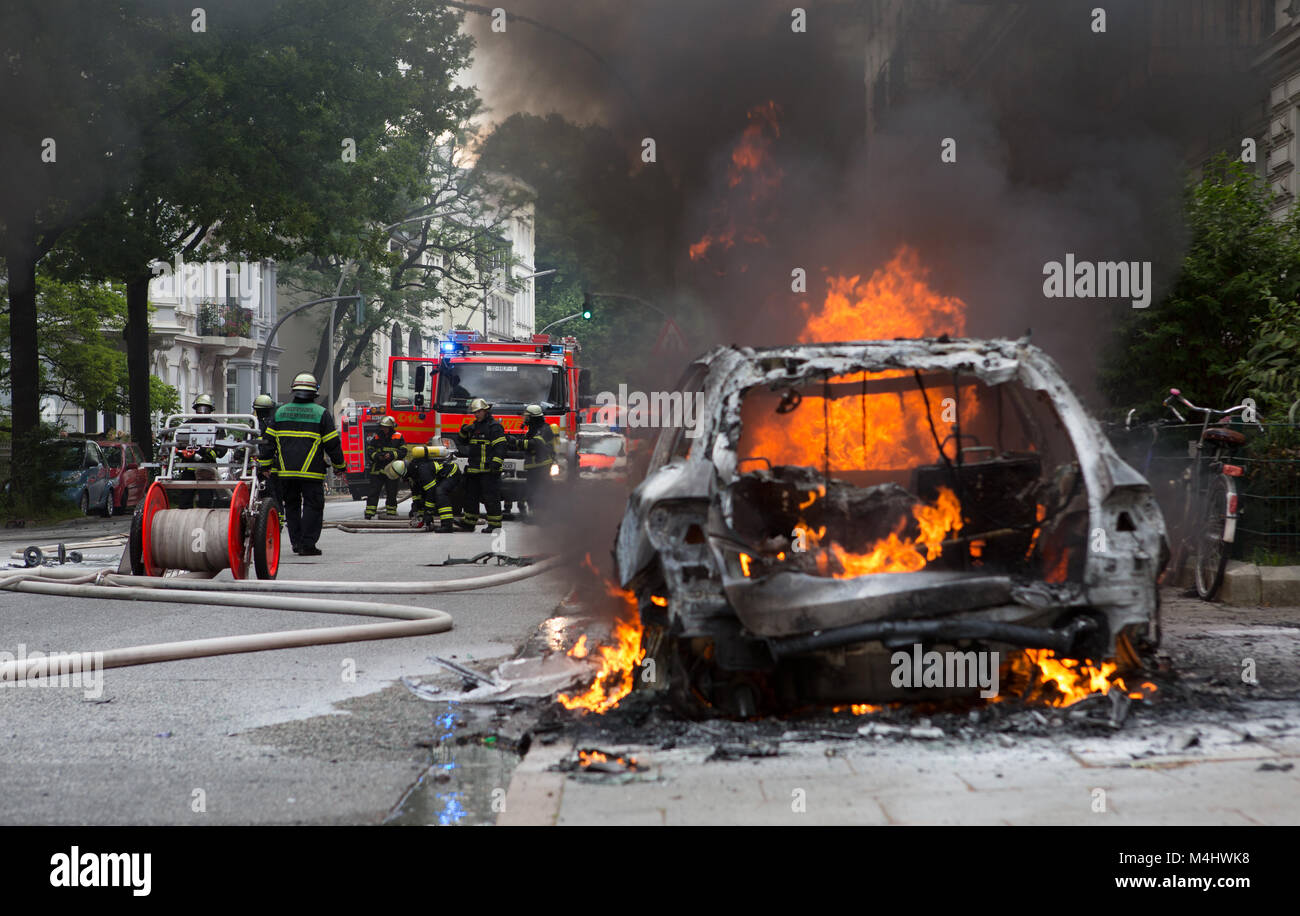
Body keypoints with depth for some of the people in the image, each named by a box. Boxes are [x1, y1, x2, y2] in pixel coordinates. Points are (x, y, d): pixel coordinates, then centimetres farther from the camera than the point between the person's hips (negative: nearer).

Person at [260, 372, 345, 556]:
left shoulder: (280, 412, 9)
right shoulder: (321, 413, -2)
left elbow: (269, 441, 9)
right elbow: (332, 444, -1)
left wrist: (264, 464, 15)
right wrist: (339, 464, 12)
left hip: (286, 472, 4)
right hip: (311, 472, -4)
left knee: (292, 506, 16)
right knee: (313, 505, 0)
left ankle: (296, 541, 17)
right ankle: (307, 544, -7)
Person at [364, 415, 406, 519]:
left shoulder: (398, 437, 1)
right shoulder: (376, 437, 6)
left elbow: (403, 451, -1)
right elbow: (369, 450, 6)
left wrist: (391, 455, -16)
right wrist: (377, 456, -13)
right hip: (377, 469, 1)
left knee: (391, 493, 6)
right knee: (373, 492, -3)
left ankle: (391, 512, 16)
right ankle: (369, 512, -3)